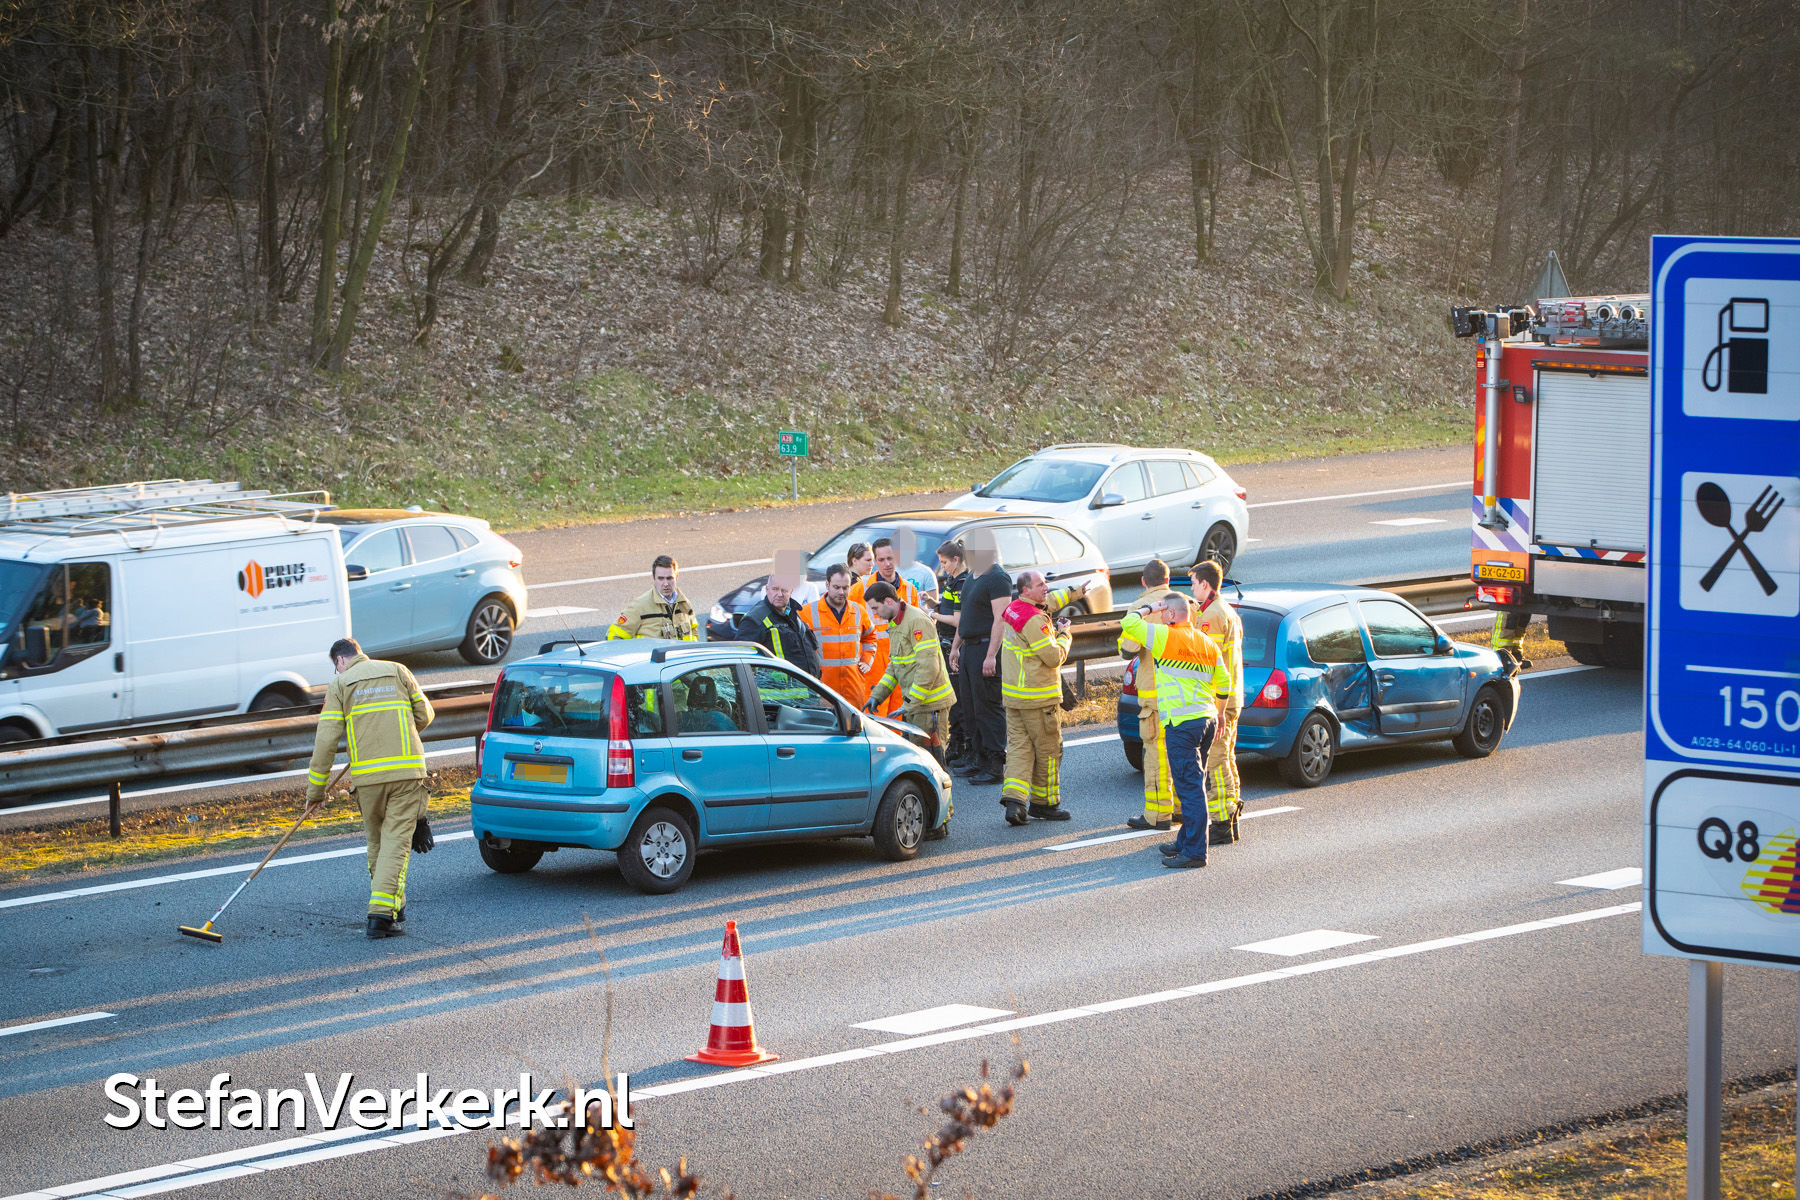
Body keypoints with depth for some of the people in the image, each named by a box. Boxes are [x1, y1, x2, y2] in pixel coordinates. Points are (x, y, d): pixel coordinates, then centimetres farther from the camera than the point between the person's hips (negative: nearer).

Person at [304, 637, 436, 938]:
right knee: (396, 842, -1)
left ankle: (392, 906, 27)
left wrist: (315, 791, 2)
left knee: (377, 842, 18)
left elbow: (326, 739, -2)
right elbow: (424, 716, 14)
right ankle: (382, 913, -11)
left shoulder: (339, 685, 5)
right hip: (407, 771, 0)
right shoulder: (397, 671, 11)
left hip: (367, 775, 0)